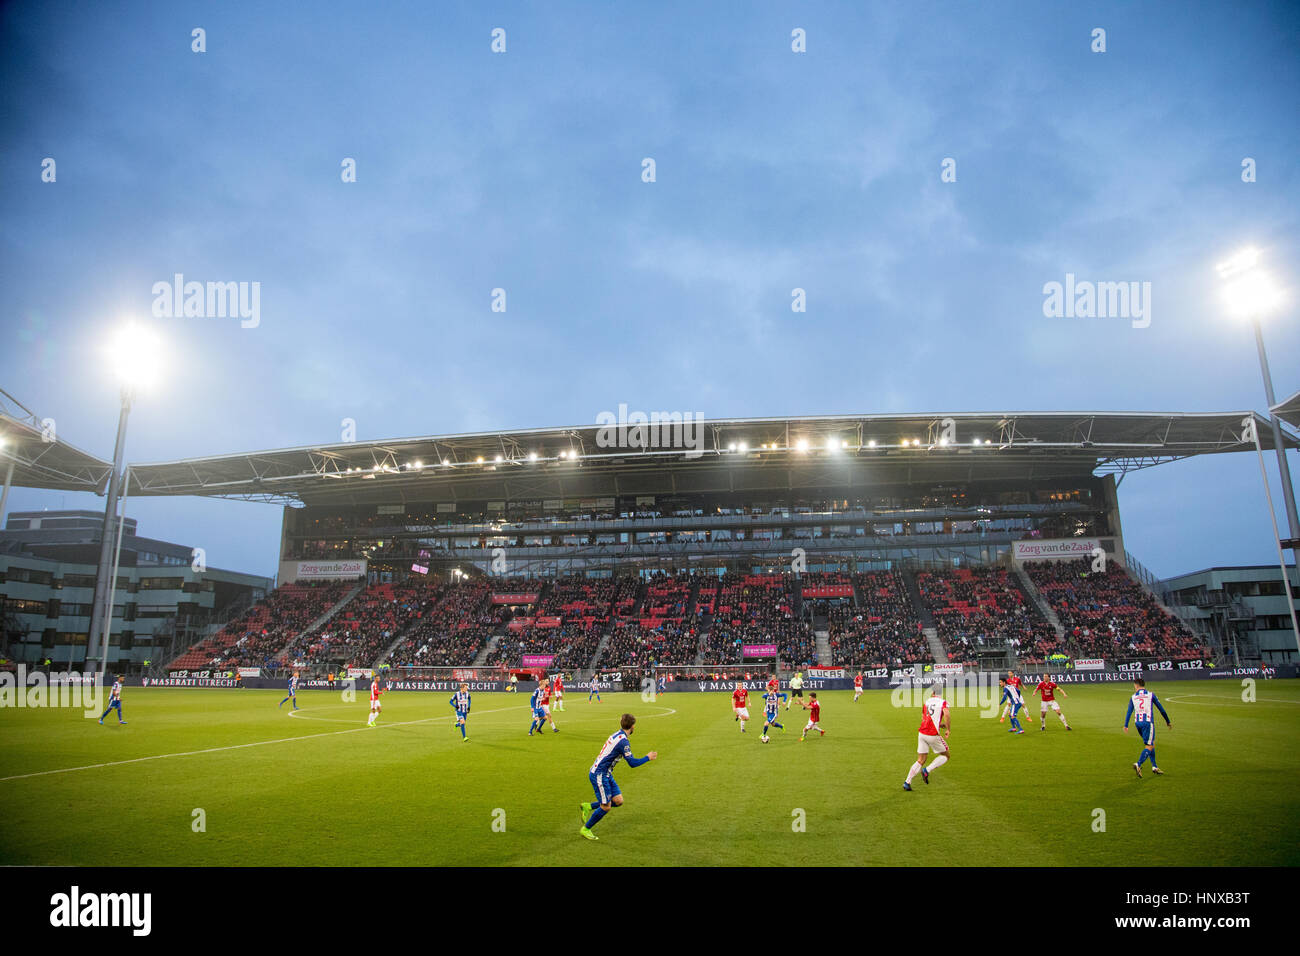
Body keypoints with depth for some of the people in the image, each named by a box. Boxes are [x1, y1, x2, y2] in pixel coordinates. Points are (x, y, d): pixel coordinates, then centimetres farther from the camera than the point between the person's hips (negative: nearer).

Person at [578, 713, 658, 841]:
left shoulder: (617, 735, 9)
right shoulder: (623, 741, -21)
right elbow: (632, 763, -19)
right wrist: (648, 758, -9)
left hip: (606, 774, 9)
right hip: (599, 775, -9)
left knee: (618, 801, 6)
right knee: (606, 807, -1)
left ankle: (588, 807, 17)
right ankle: (585, 829, 15)